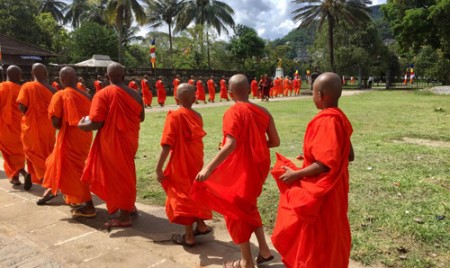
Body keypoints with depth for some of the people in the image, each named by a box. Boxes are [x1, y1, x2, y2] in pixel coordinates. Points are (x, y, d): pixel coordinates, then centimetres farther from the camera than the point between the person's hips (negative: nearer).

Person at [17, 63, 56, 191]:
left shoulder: (27, 86, -7)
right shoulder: (52, 89, -1)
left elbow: (21, 107, -13)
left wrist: (28, 114, 6)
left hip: (31, 125, -2)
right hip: (47, 127, 2)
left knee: (33, 152, 13)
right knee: (46, 153, 15)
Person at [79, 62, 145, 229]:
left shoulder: (103, 94, -13)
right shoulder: (135, 94, 2)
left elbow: (96, 123, -18)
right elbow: (141, 117, 12)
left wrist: (82, 125, 3)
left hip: (112, 141, -5)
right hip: (129, 139, 6)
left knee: (118, 176, 3)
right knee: (125, 173, 23)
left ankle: (124, 217, 11)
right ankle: (129, 205, 34)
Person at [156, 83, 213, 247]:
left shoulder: (175, 116, -15)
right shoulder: (197, 116, 2)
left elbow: (167, 145, -19)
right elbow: (196, 140, 4)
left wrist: (159, 168, -16)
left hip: (181, 164, -5)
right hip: (196, 161, 6)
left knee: (183, 196, 5)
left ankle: (189, 237, 13)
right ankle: (201, 225, 35)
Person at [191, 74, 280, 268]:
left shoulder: (233, 113, -16)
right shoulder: (263, 111, 1)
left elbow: (230, 145, -28)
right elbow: (275, 142, 2)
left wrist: (209, 167, -32)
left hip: (241, 168, -6)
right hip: (259, 165, 7)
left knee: (235, 211, 11)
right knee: (247, 206, 26)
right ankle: (264, 250, 30)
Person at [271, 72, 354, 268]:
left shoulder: (326, 121, -23)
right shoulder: (339, 117, 4)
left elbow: (325, 164, -27)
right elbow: (349, 156, 11)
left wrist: (295, 174, -17)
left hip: (321, 192, -9)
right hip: (331, 189, 9)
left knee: (317, 241, 8)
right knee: (328, 239, 23)